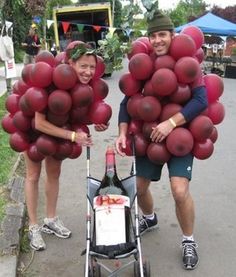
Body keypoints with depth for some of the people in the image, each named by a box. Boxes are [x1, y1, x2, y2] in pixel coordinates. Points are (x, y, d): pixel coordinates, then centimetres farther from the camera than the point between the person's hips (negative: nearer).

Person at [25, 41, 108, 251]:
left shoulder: (88, 86, -24)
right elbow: (39, 123, -37)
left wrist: (97, 124, -27)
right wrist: (72, 135, -40)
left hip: (57, 126, 5)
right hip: (33, 126, -5)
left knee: (54, 172, 12)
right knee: (34, 175, 3)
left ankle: (51, 219, 26)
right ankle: (33, 226, 13)